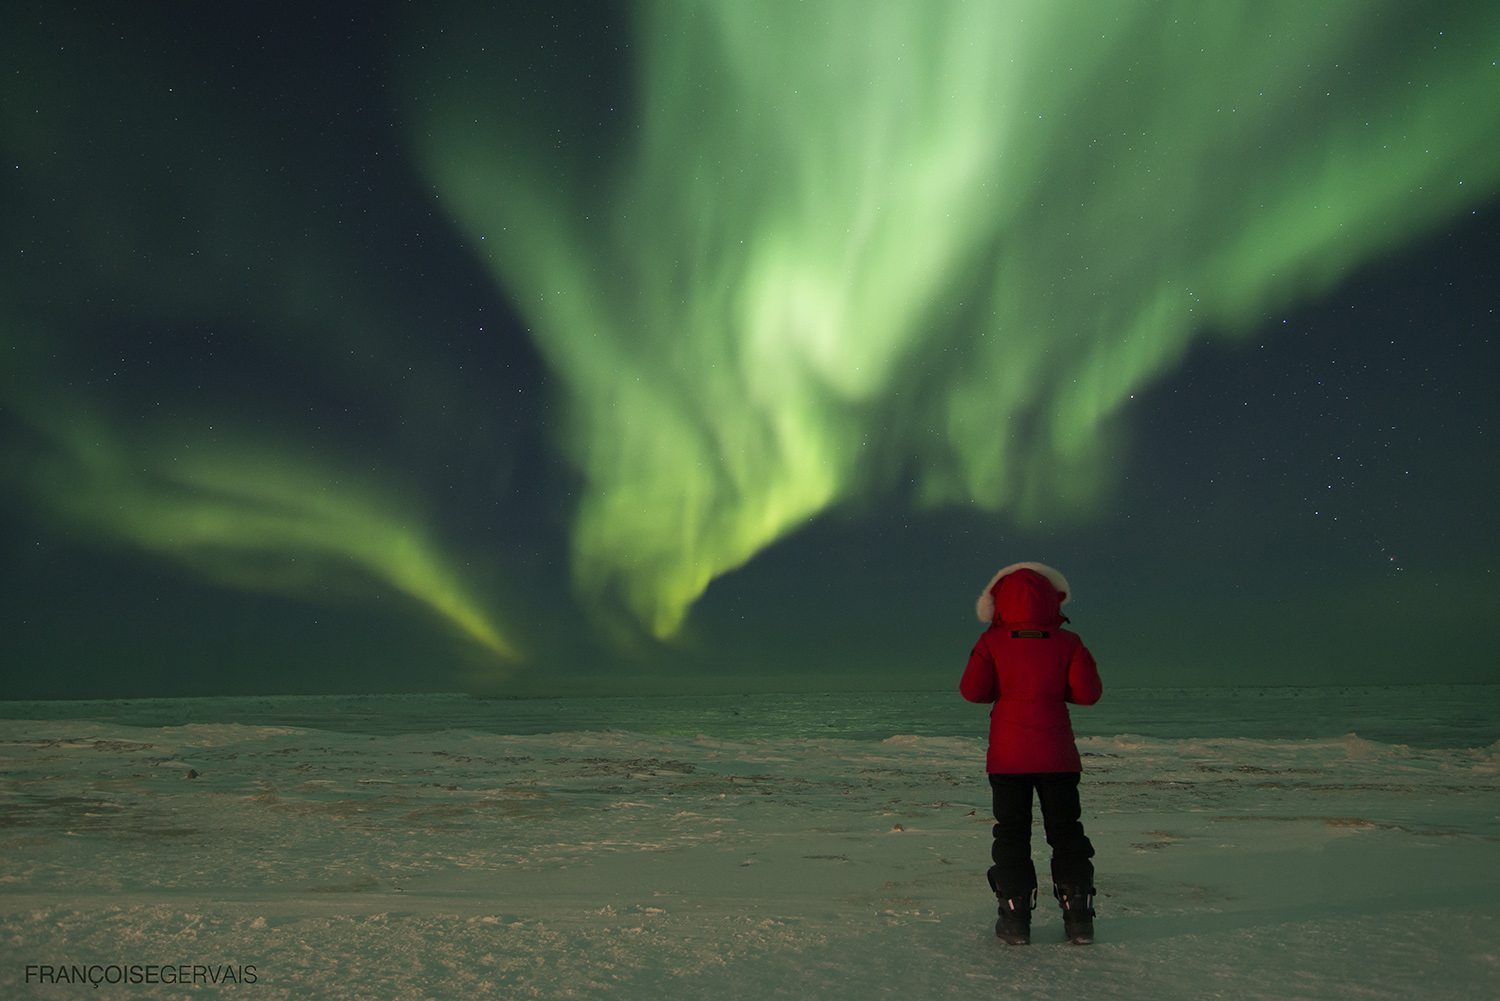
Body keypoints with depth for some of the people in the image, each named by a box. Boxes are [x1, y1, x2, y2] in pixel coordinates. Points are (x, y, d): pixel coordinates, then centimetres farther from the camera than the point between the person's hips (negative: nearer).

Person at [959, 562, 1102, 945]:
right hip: (1057, 755, 1)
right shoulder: (1068, 643, -4)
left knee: (1011, 834, 7)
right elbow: (1088, 693, -6)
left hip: (1008, 755, -1)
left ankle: (1015, 917, 7)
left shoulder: (992, 643, -6)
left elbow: (972, 690, -9)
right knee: (1066, 832, 12)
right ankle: (1079, 917, 13)